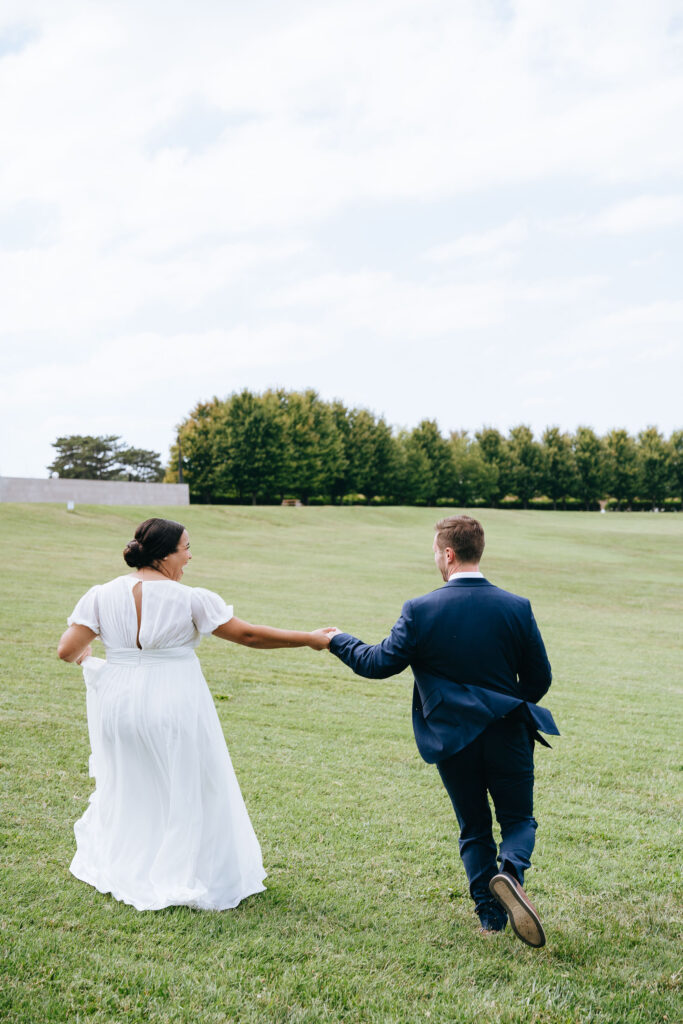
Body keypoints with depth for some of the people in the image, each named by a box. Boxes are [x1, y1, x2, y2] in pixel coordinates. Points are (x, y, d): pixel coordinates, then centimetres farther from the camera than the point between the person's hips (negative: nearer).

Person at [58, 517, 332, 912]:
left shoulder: (102, 595, -3)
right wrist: (310, 639, -3)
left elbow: (67, 649, -3)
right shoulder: (190, 599, -13)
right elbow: (248, 635, -11)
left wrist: (84, 656, 21)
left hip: (119, 702, 5)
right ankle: (188, 876, 21)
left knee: (126, 787, 23)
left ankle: (124, 870, 39)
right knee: (189, 791, 12)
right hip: (175, 705, -4)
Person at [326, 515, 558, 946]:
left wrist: (340, 641, 12)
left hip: (452, 738, 0)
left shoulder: (421, 611, -13)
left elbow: (379, 663, -5)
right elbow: (539, 679, 0)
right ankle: (510, 872, -12)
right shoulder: (517, 608, -7)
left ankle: (490, 914, 17)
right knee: (519, 819, 16)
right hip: (508, 735, 0)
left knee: (474, 829, 18)